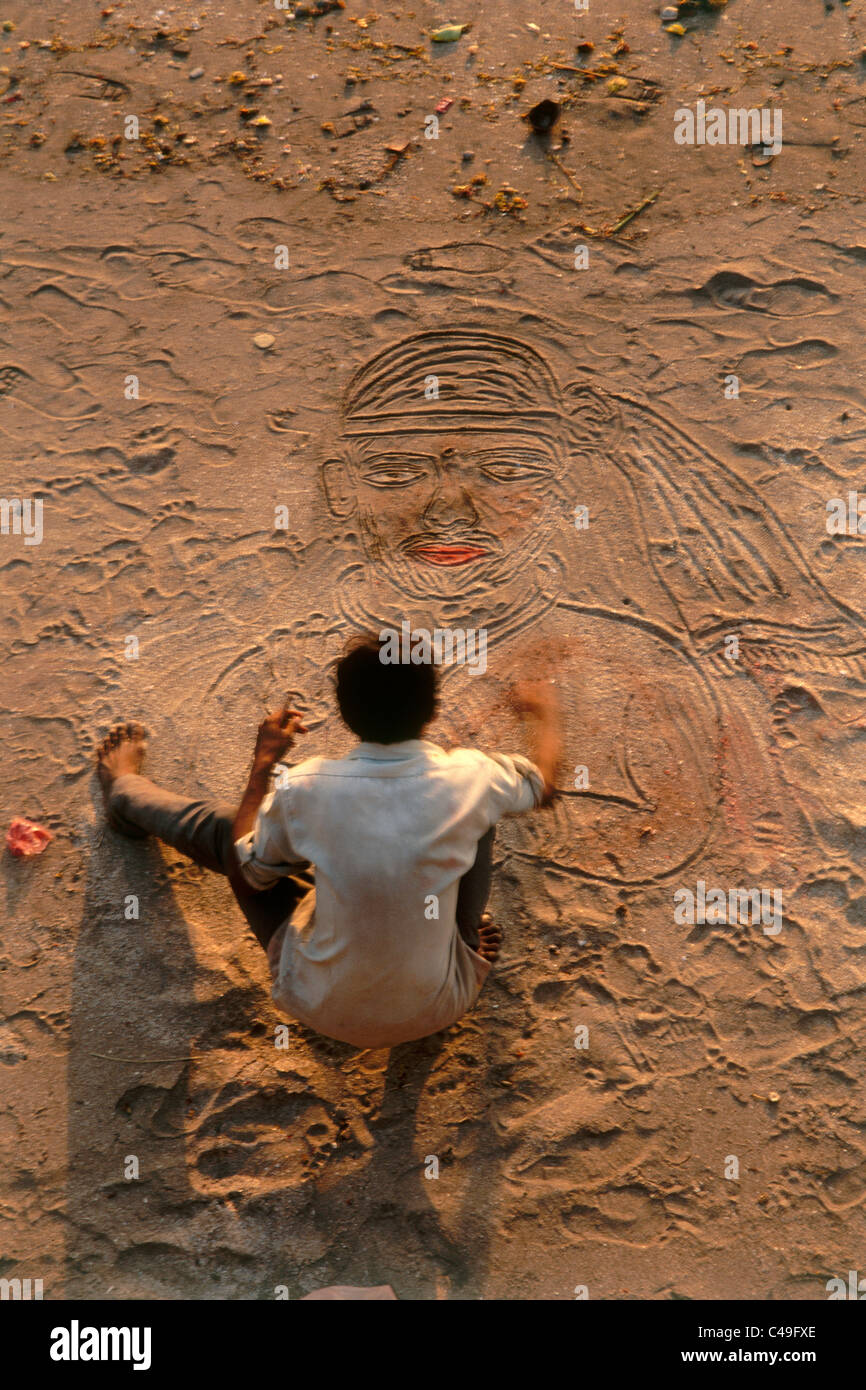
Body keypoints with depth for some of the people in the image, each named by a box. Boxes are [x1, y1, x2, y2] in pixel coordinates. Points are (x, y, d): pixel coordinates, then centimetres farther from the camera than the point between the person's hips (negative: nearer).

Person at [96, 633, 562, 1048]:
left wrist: (262, 764, 7)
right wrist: (546, 715, 25)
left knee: (222, 829, 16)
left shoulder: (306, 787, -22)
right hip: (436, 1009, 1)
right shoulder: (467, 779, -21)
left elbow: (248, 871, -2)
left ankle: (124, 789, 48)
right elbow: (542, 785, 4)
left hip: (323, 1009, 0)